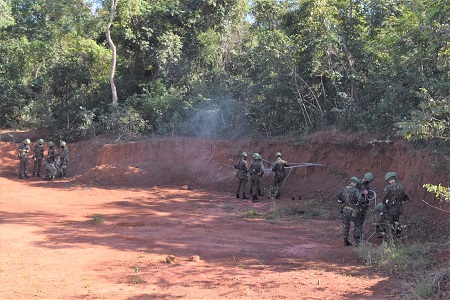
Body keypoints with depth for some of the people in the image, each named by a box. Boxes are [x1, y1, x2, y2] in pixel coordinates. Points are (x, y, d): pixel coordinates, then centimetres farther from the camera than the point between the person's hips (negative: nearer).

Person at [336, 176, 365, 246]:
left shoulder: (343, 189, -1)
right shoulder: (355, 190, -18)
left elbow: (338, 197, 17)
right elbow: (361, 199, -31)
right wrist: (358, 204, -12)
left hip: (345, 211, 5)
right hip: (353, 212, -4)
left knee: (345, 226, 17)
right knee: (358, 225, 12)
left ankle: (346, 241, 20)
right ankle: (357, 242, 8)